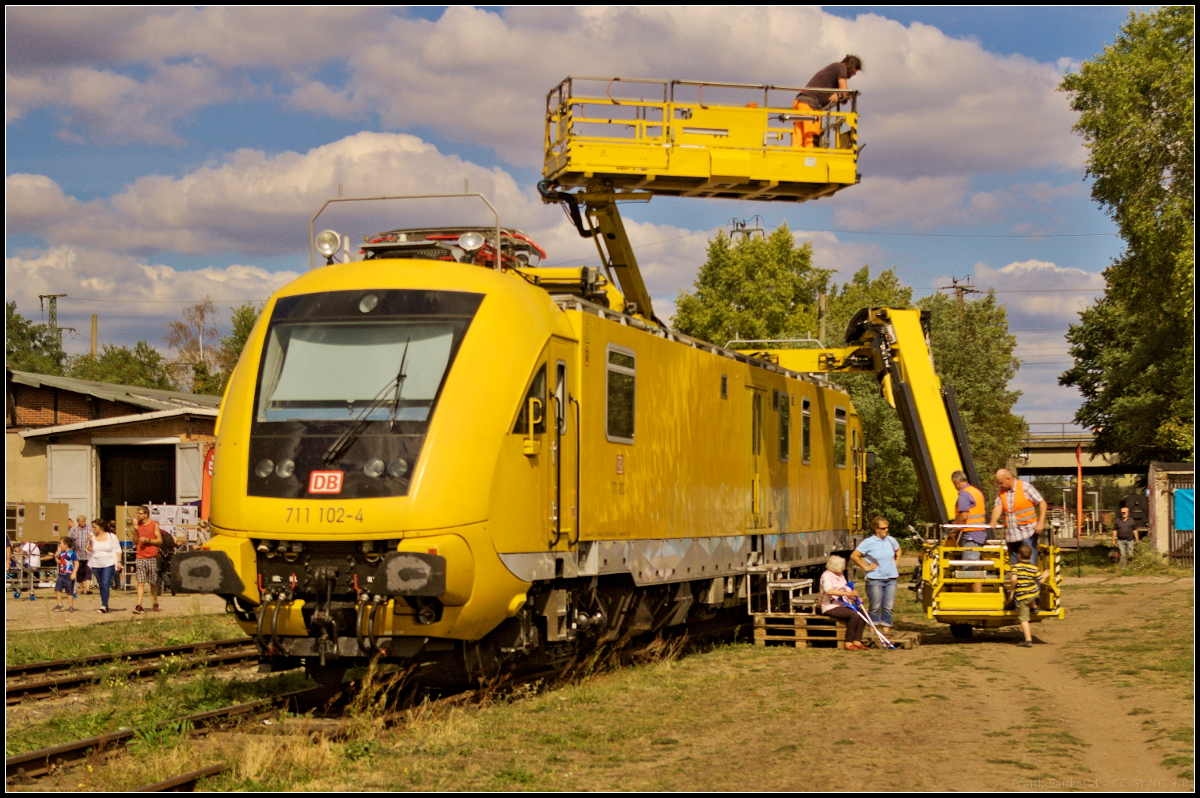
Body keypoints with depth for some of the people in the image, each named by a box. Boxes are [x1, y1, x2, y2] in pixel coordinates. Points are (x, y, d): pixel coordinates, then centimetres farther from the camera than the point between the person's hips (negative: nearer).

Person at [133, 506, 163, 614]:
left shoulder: (154, 525, 1)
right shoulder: (138, 525, 11)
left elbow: (160, 541, -1)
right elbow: (135, 541, 13)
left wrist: (148, 540, -14)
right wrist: (135, 530, 0)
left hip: (152, 557, -2)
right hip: (140, 557, 2)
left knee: (153, 583, 7)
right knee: (140, 582, -7)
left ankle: (156, 603, 25)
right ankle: (139, 606, -14)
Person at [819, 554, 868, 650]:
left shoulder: (841, 576, 17)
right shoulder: (826, 576, -11)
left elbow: (846, 590, 20)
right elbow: (829, 591, -30)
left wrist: (855, 597, -3)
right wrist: (848, 593, -34)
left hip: (842, 605, 8)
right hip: (830, 607, -8)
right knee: (854, 615, -28)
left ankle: (857, 641, -11)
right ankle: (848, 644, -22)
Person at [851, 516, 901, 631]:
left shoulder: (891, 540, 7)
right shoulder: (869, 542, -8)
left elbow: (898, 550, 29)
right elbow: (854, 556, -6)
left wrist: (895, 562, 15)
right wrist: (865, 567, -7)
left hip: (891, 578, 4)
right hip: (875, 579, -4)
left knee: (888, 607, 3)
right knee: (875, 607, 0)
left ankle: (885, 630, 9)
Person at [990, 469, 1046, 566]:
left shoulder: (1025, 488, -7)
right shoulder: (1000, 491, 8)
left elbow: (1042, 503, -6)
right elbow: (998, 506, -4)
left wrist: (1041, 522, -16)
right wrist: (993, 522, -23)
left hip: (1027, 532, -6)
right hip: (1011, 534, 6)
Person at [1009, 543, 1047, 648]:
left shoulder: (1016, 567, -11)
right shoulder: (1034, 568, 0)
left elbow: (1013, 579, -26)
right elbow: (1041, 581, 6)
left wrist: (1012, 588, -8)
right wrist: (1044, 575, 27)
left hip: (1021, 596, -4)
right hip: (1034, 592, 4)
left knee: (1023, 619, 1)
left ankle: (1028, 640, -1)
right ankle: (1033, 606, 55)